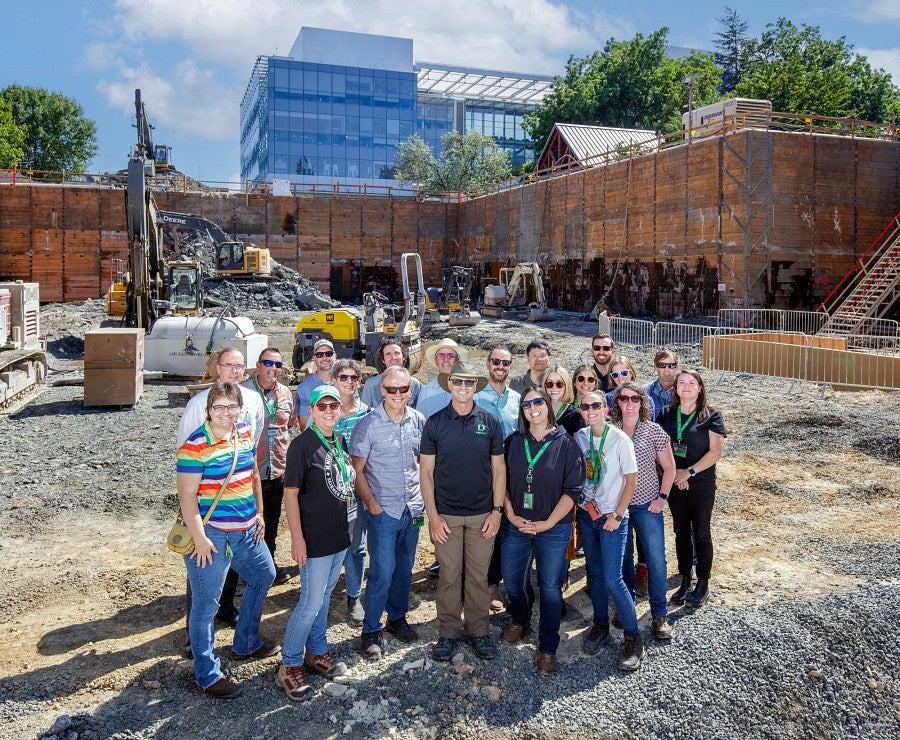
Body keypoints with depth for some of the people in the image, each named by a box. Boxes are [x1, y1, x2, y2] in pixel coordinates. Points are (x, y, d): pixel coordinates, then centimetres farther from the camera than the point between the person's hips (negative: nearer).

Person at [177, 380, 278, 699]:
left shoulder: (245, 434, 5)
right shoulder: (196, 445, -17)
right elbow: (187, 495, -18)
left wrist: (259, 513, 13)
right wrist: (199, 538, -20)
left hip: (246, 530, 9)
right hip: (211, 535, -8)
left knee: (263, 576, 23)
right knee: (206, 604, 3)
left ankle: (246, 644, 43)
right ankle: (207, 675, 19)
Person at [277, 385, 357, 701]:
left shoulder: (340, 441, 7)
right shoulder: (303, 444, -15)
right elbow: (291, 493, -15)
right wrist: (297, 538, -17)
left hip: (341, 533, 7)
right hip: (315, 537, -7)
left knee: (325, 595, 19)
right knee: (311, 602, -2)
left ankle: (317, 651, 34)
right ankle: (289, 665, 14)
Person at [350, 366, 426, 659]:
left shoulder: (418, 421, 2)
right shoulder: (369, 424, -10)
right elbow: (356, 470, -6)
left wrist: (426, 496, 7)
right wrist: (371, 503, -12)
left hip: (413, 507, 5)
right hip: (383, 509, -4)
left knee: (404, 568, 16)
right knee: (382, 572, -3)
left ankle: (397, 618, 34)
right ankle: (370, 630, 13)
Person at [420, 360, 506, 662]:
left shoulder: (490, 422, 1)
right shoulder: (434, 423, -3)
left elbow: (498, 469, 5)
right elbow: (426, 471, -2)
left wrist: (497, 510, -2)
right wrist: (433, 515, -7)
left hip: (482, 513, 1)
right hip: (446, 514, -1)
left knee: (479, 576, 10)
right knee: (449, 576, 7)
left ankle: (478, 630, 25)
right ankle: (448, 632, 22)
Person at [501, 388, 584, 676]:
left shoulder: (566, 443, -7)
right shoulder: (514, 441, 2)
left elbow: (573, 490, -8)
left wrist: (547, 523, -13)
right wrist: (511, 515, -6)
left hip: (553, 528, -3)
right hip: (516, 525, 3)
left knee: (550, 587, 4)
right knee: (512, 580, 13)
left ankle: (547, 648, 20)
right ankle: (520, 621, 43)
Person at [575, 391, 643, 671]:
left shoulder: (620, 439, -13)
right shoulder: (580, 437, 1)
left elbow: (631, 479, -9)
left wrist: (617, 515, -12)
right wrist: (577, 504, 3)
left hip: (611, 517, -5)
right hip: (586, 512, 5)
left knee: (613, 579, -7)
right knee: (594, 572, 13)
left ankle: (633, 637, 8)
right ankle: (600, 625, 30)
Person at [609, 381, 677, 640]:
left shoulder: (654, 431, -4)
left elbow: (669, 467, 3)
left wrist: (662, 497, -5)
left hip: (647, 505, -1)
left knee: (656, 560, -3)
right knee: (622, 558, 11)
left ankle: (659, 615, 11)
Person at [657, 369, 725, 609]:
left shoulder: (710, 416, -6)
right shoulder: (667, 414, 4)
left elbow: (715, 452, -11)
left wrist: (690, 472, -17)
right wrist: (673, 471, -10)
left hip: (701, 483, -3)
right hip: (674, 482, 3)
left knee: (701, 533, 5)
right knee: (681, 532, 11)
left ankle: (703, 584, 18)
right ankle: (685, 581, 23)